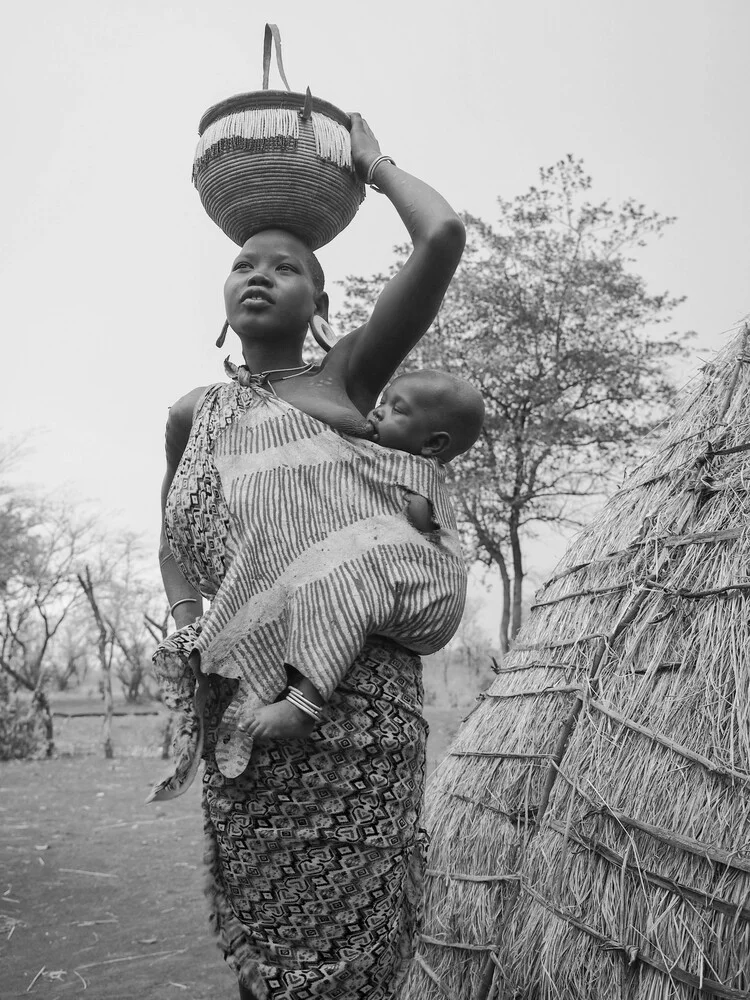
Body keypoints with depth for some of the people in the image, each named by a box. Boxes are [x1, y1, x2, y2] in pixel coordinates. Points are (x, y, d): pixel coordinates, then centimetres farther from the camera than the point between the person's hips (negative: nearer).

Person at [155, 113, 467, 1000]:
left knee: (348, 927, -2)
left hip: (358, 677, -3)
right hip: (241, 690, 4)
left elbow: (443, 238, -3)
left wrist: (372, 161, 12)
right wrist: (185, 630, 4)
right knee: (256, 918, 9)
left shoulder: (346, 377, 6)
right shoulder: (193, 414, 17)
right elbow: (176, 538, 23)